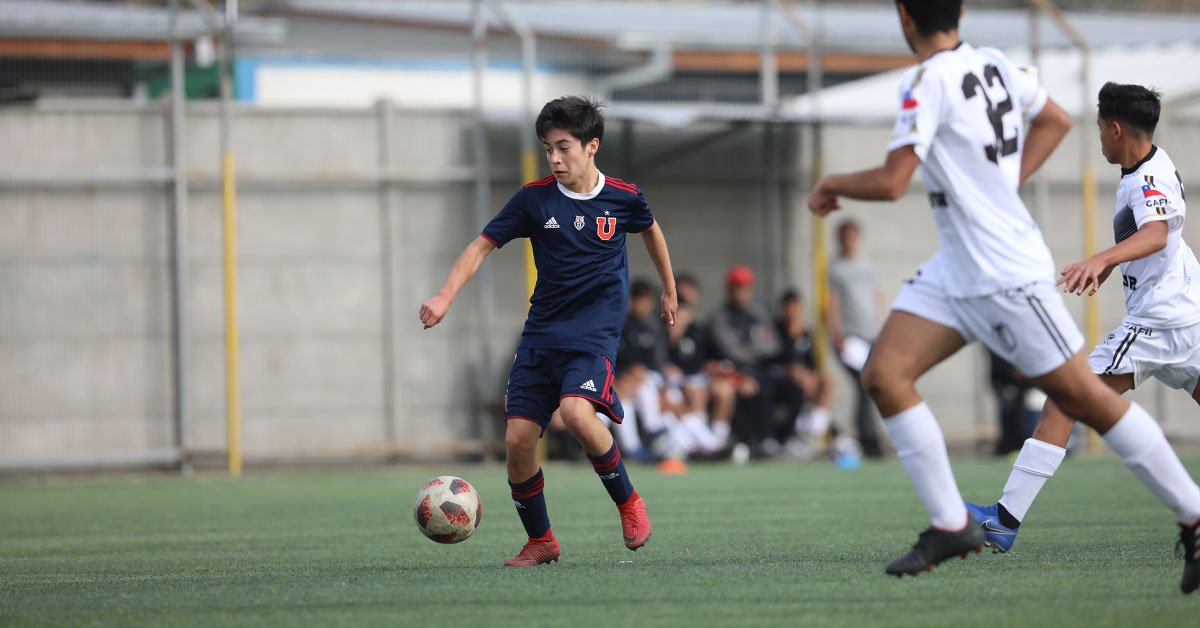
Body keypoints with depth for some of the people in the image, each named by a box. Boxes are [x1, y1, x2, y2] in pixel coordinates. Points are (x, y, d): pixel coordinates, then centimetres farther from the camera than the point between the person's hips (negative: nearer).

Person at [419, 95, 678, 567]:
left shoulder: (623, 198, -2)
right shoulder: (534, 198, -2)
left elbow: (650, 229, 20)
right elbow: (482, 246, 0)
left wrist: (669, 290, 31)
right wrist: (445, 297, -14)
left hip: (595, 333, -3)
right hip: (541, 333, 3)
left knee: (577, 412, -30)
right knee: (518, 439, -7)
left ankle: (628, 503, -7)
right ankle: (540, 542, 13)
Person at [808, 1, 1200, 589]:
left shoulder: (929, 82, -19)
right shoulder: (994, 65, 7)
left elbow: (890, 182, -22)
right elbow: (1055, 120, 22)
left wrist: (833, 184, -3)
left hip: (1006, 272, -9)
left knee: (1084, 398, -3)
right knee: (884, 374, -1)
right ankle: (950, 525, 0)